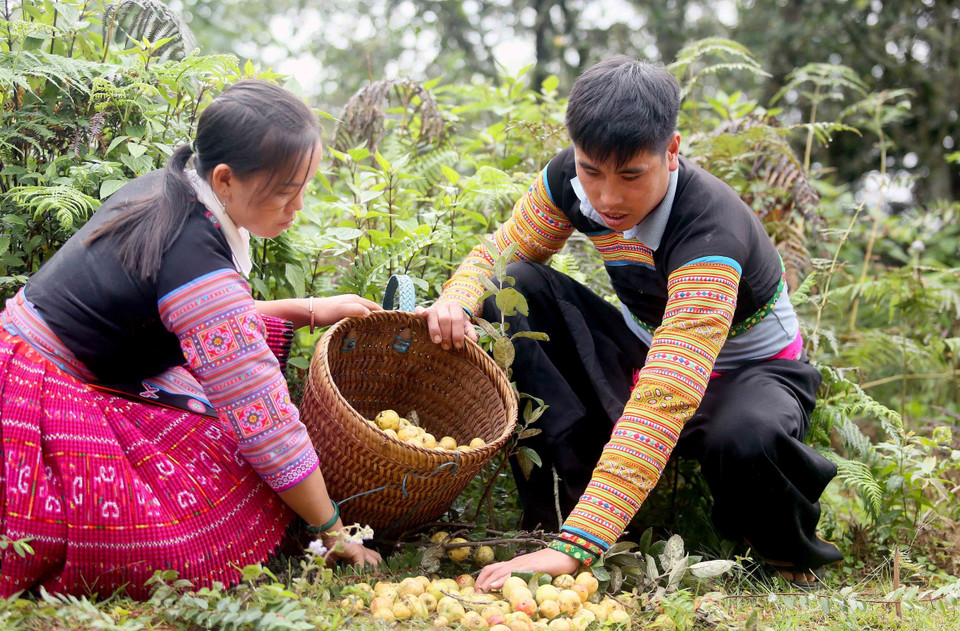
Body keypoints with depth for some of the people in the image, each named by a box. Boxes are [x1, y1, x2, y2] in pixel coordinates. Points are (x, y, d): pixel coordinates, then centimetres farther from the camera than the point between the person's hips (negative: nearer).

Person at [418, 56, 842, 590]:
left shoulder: (712, 230, -37)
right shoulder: (571, 181, -17)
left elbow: (668, 395, -48)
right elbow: (498, 256, -1)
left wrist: (573, 547, -56)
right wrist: (456, 303, -28)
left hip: (745, 370, -5)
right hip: (643, 351, 5)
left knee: (747, 440, -42)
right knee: (513, 291, -17)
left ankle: (786, 545, -5)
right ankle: (572, 482, -18)